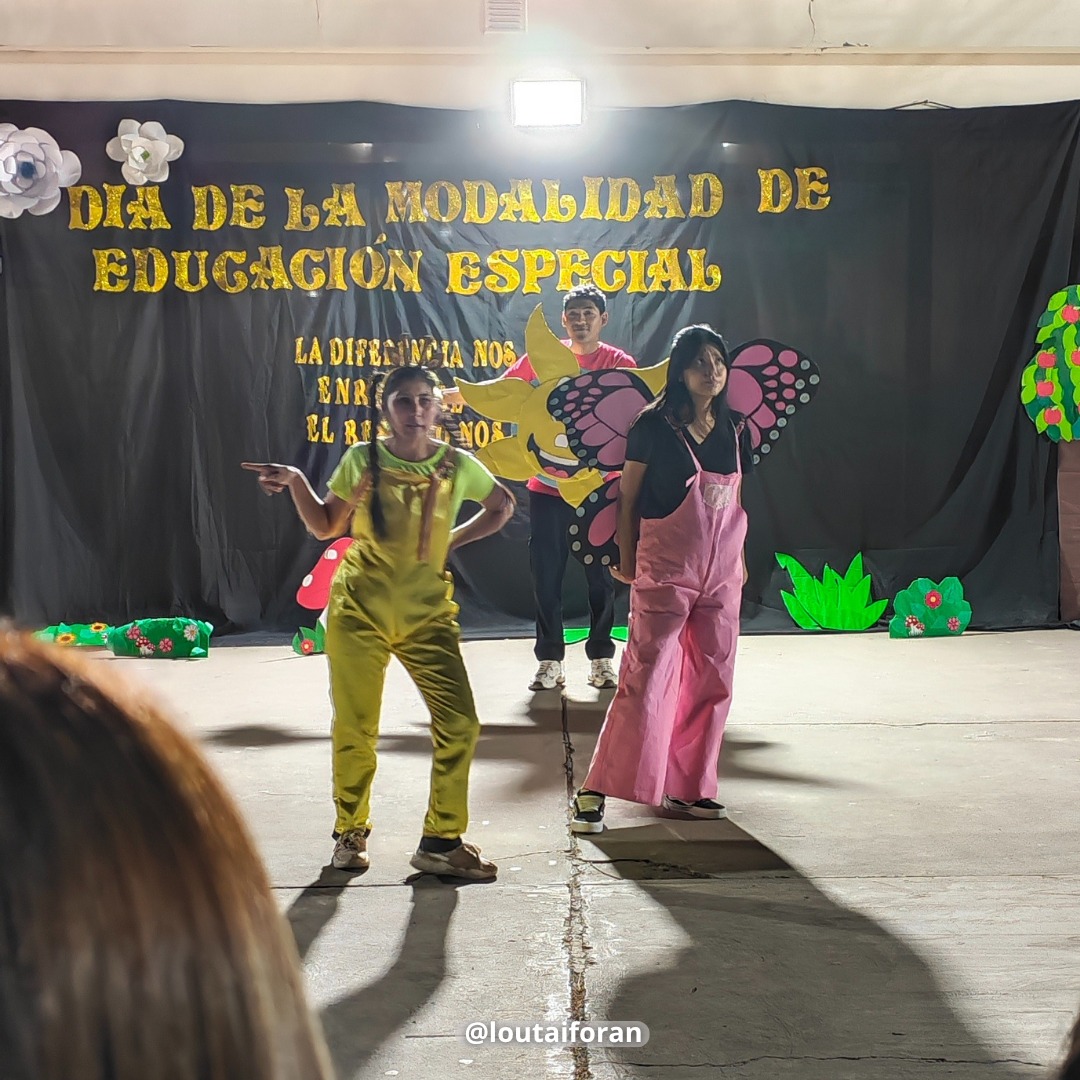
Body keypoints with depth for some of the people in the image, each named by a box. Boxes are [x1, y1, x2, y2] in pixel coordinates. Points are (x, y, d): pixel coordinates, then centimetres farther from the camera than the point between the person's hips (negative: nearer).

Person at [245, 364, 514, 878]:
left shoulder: (457, 465, -3)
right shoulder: (362, 459, -2)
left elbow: (503, 506, 16)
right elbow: (325, 526, 8)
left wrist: (453, 540, 5)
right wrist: (296, 482, -6)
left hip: (427, 613, 1)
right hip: (360, 609, 0)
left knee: (459, 723, -7)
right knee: (354, 728, 5)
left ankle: (441, 841, 7)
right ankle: (351, 833, 25)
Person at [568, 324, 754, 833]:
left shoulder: (734, 430, 7)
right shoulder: (654, 425, -8)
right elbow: (628, 496, -2)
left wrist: (739, 558, 16)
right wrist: (626, 560, 0)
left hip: (721, 574, 6)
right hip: (665, 571, -6)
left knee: (711, 681, 8)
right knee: (645, 677, -8)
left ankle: (688, 789, 20)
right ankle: (595, 791, -1)